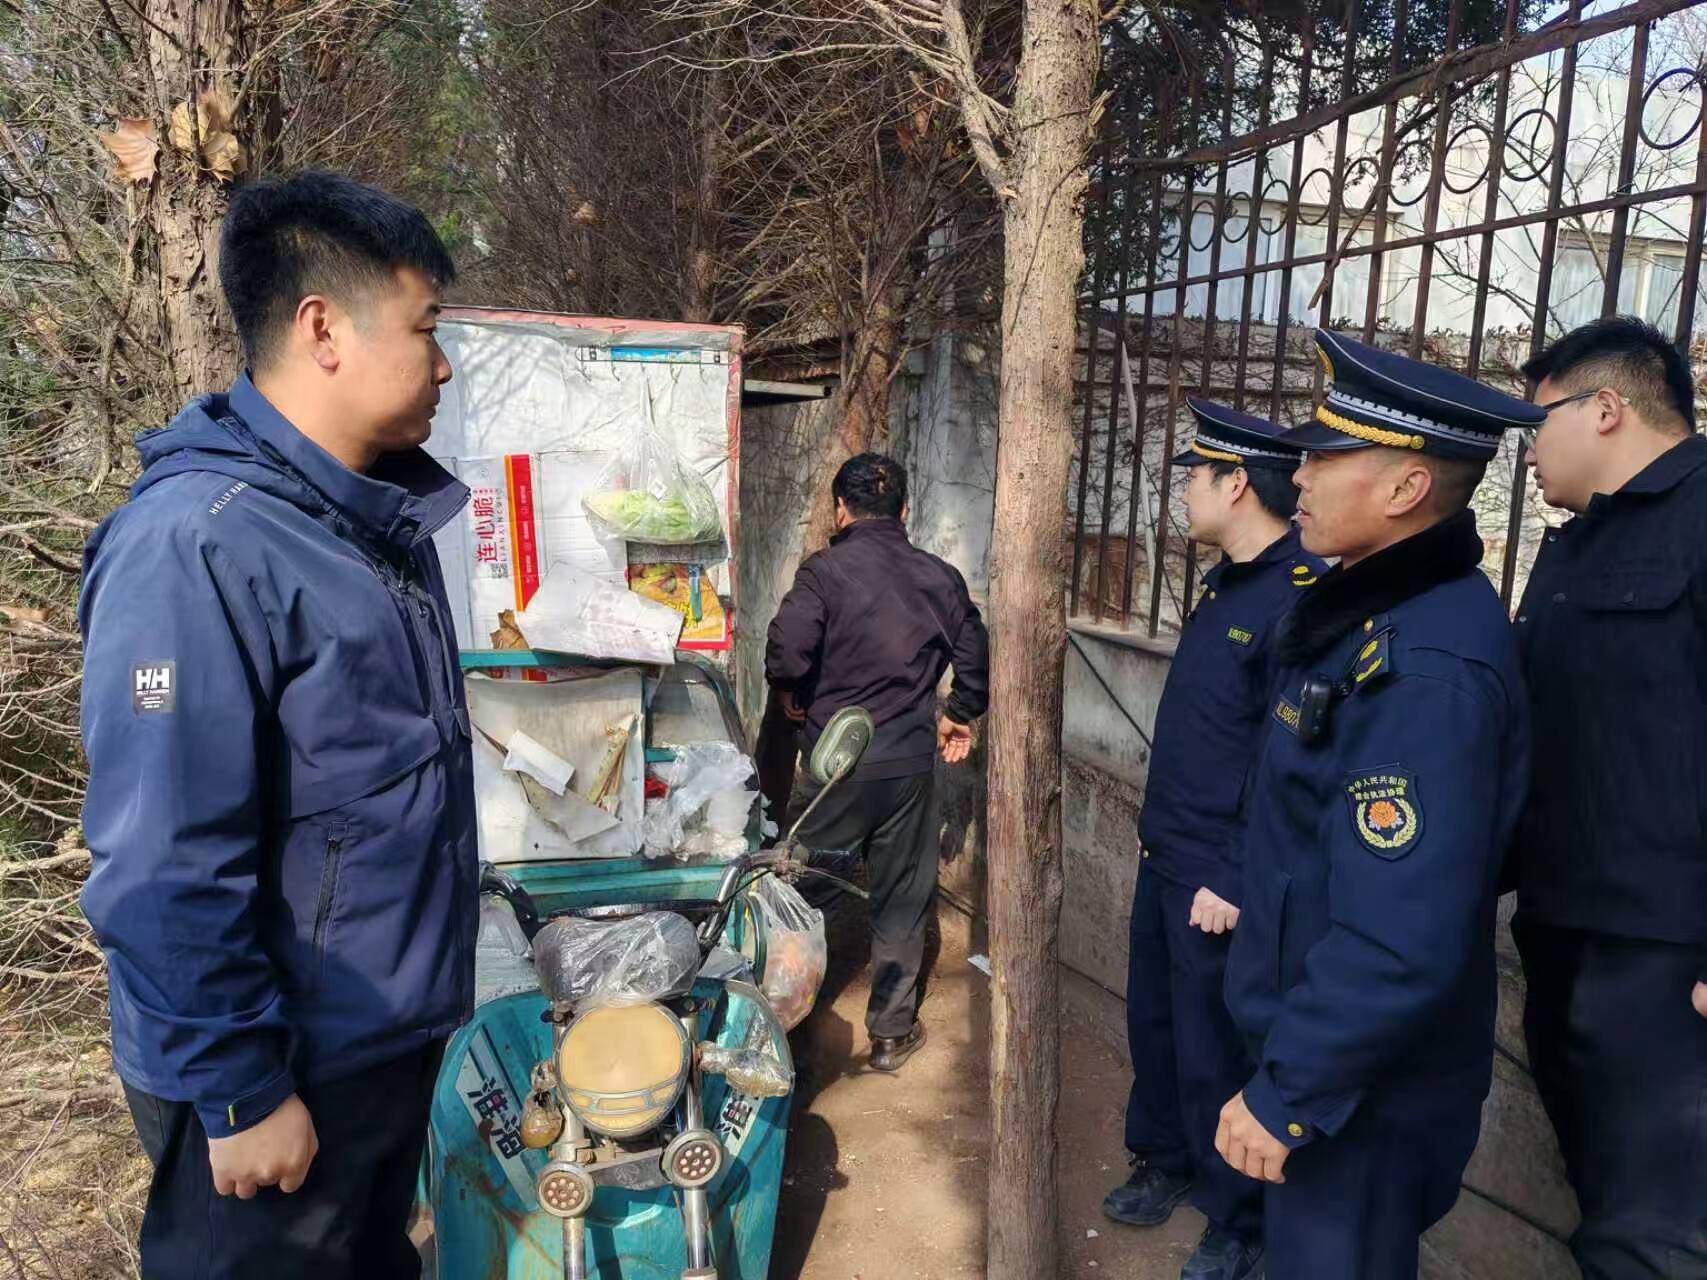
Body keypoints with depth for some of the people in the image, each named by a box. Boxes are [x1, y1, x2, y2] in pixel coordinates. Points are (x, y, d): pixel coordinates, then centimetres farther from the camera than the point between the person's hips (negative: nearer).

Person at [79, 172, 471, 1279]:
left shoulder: (384, 520, 4)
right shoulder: (196, 545, -24)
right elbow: (166, 873, -25)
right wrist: (238, 1095, -18)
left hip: (398, 1036, 8)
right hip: (286, 1072, -8)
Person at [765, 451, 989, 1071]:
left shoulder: (826, 571, -10)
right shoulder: (940, 577, 2)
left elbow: (786, 653, -22)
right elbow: (975, 662, 6)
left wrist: (792, 696, -1)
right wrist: (957, 715, 24)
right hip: (909, 762, 3)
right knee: (901, 898, 14)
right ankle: (892, 1031, 24)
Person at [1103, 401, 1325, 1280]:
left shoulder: (1304, 597, -21)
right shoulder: (1225, 581, 8)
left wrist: (1239, 881, -20)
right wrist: (1164, 836, 18)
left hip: (1218, 877, -8)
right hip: (1166, 855, 8)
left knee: (1213, 1052, 8)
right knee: (1153, 1020, 21)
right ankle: (1163, 1161, 44)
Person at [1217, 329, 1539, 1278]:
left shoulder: (1427, 664, -29)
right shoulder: (1371, 610, 3)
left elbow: (1401, 943, -31)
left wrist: (1286, 1094, -22)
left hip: (1365, 1090, -9)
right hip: (1328, 1044, 9)